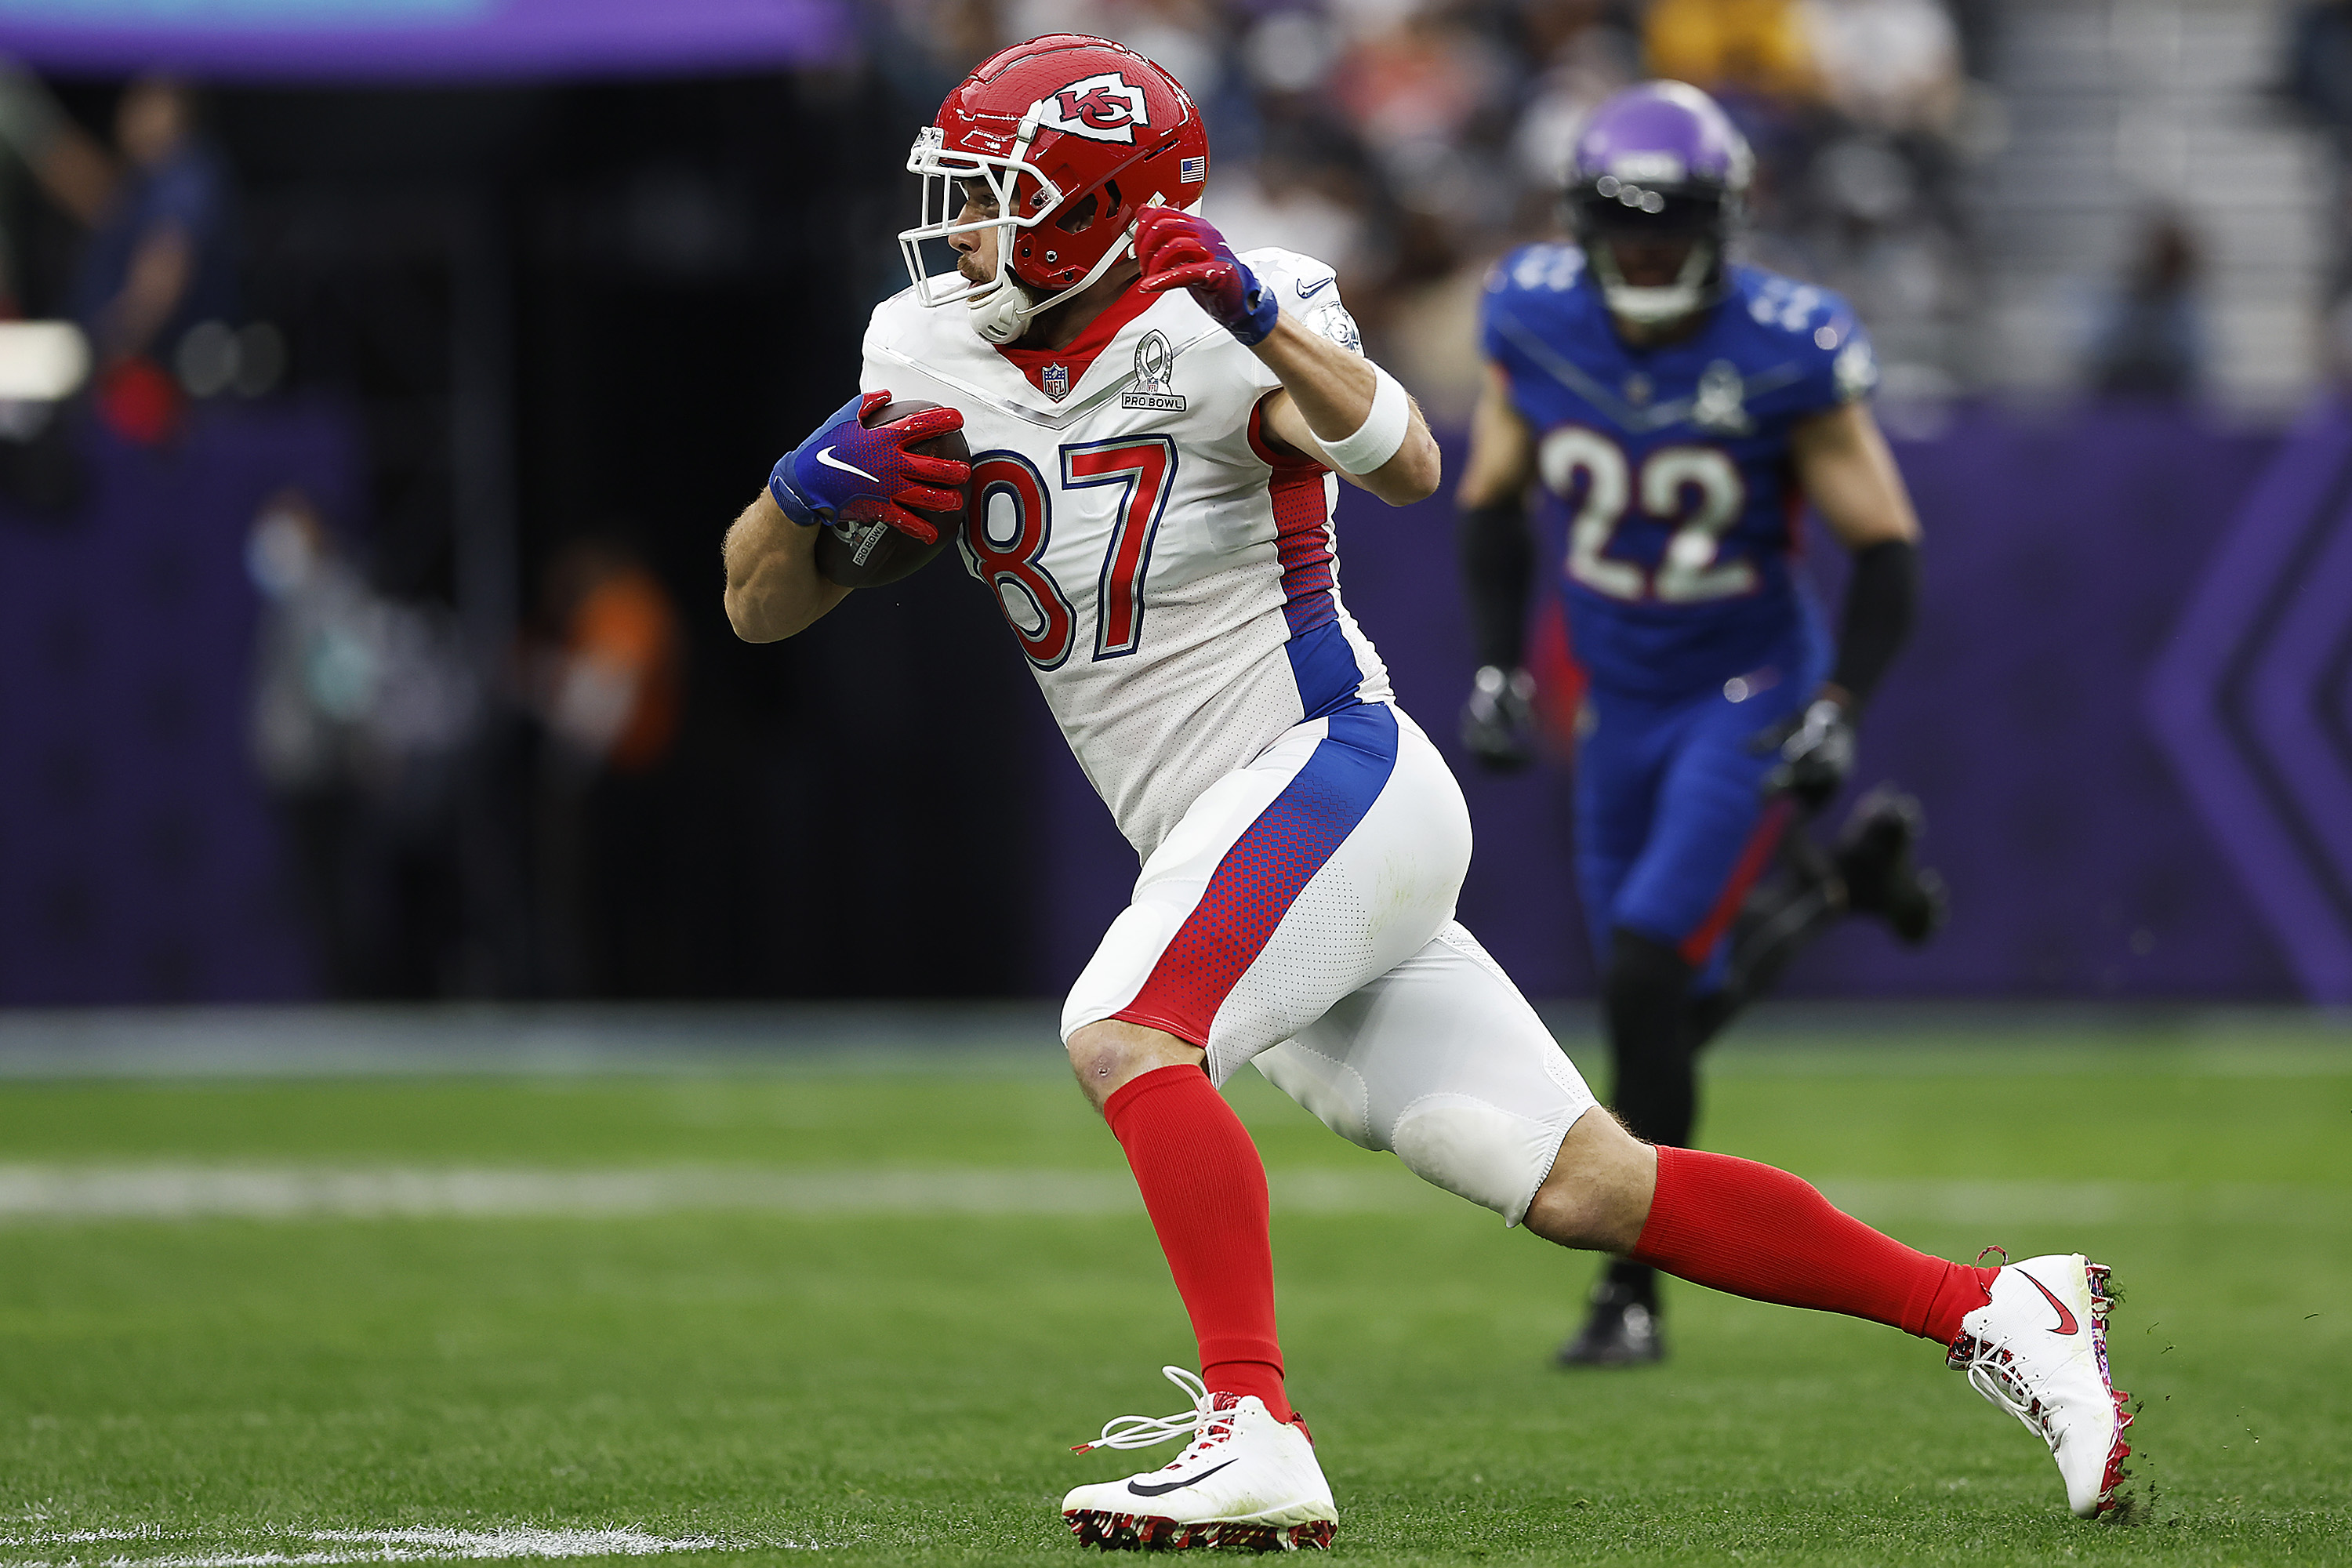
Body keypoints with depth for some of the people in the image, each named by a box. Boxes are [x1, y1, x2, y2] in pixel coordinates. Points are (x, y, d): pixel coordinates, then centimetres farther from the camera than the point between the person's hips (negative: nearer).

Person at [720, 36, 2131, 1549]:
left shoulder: (1213, 332, -12)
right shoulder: (931, 356, 6)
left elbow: (1405, 464, -30)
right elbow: (760, 605, 8)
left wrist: (1257, 317, -45)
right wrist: (814, 485, -13)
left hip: (1333, 771, -7)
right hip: (1233, 847, 7)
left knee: (1123, 1032, -29)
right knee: (1593, 1190, 5)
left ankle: (1256, 1434, -35)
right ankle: (1990, 1309, 12)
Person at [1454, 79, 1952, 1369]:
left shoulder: (1784, 355, -20)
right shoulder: (1538, 322, -10)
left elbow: (1886, 549, -11)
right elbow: (1492, 501, 7)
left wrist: (1839, 711, -20)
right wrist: (1495, 664, -1)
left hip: (1749, 700, -5)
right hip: (1621, 704, 5)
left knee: (1646, 987, -17)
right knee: (1680, 1005, 11)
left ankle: (1632, 1293, -4)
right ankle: (1842, 881, 42)